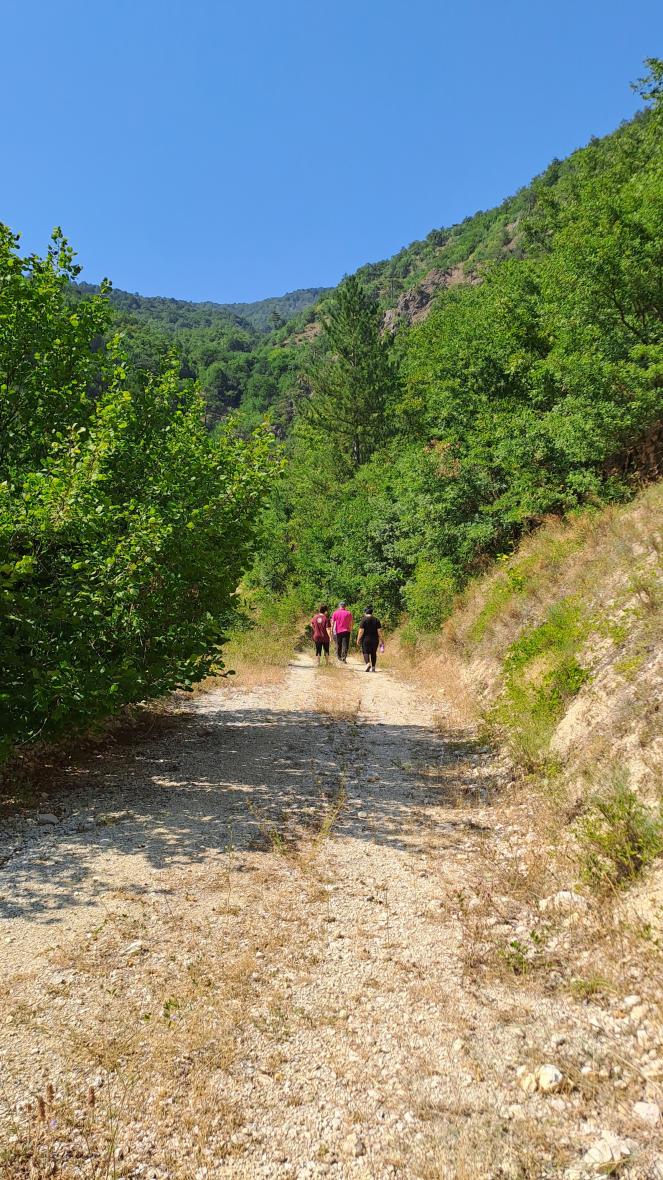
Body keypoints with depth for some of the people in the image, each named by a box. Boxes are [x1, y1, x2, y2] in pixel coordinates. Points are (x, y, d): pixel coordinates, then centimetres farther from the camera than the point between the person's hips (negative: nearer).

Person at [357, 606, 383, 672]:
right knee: (373, 653, 11)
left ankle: (368, 663, -23)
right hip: (375, 639, 4)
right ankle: (373, 667, 12)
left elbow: (361, 631, -10)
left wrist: (358, 640, -5)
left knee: (366, 652, 0)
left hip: (366, 639, -3)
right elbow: (379, 631, 1)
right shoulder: (377, 620, 4)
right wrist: (381, 641, 5)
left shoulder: (364, 620, -6)